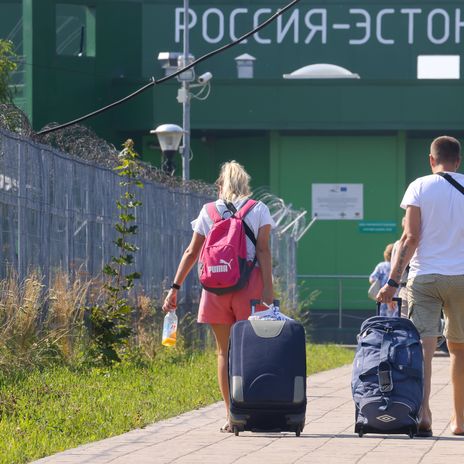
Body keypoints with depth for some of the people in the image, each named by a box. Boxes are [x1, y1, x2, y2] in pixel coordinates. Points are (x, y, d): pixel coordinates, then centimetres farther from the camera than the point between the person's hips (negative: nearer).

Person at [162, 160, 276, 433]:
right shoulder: (258, 209, 5)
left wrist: (175, 287, 12)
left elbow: (192, 252, 9)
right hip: (248, 283, -2)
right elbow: (263, 250, -5)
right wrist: (268, 288, -8)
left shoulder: (209, 211, 10)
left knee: (225, 351, 7)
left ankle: (230, 417, 4)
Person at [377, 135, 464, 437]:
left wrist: (393, 282, -5)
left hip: (424, 276, -1)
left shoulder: (420, 187, 0)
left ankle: (423, 413, -23)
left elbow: (411, 238, -7)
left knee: (423, 346, -7)